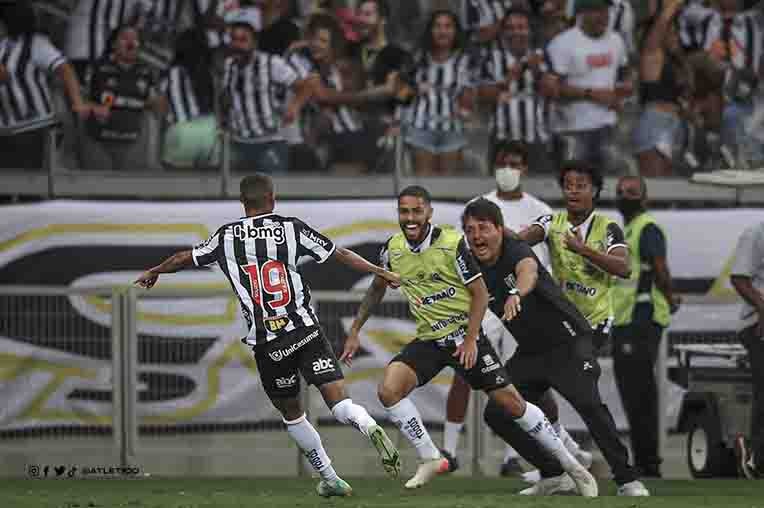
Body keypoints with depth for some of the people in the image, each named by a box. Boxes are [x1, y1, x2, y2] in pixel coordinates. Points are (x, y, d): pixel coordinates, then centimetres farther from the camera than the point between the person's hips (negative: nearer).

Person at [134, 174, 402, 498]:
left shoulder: (227, 237, 5)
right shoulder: (290, 228, 2)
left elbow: (185, 259, 20)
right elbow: (340, 255, 4)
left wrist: (154, 272, 39)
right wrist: (380, 272, 14)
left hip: (267, 343, 1)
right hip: (306, 330, -1)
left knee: (291, 412, 19)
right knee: (338, 400, -8)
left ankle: (329, 478, 20)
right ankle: (370, 428, -39)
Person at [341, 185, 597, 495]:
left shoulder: (452, 243, -16)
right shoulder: (392, 249, -3)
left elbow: (480, 293, -10)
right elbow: (377, 289, 16)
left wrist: (470, 340, -18)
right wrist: (355, 331, 12)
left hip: (465, 336, -4)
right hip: (428, 340, 4)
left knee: (510, 403, -4)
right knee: (389, 390, -19)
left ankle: (570, 465, 9)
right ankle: (430, 460, -5)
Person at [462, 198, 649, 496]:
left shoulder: (515, 250, -22)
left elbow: (529, 270, -45)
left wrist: (516, 294, -67)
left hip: (568, 340, -7)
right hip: (529, 351, 7)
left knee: (588, 403, -24)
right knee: (497, 413, -2)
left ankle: (627, 480, -16)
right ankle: (554, 476, 9)